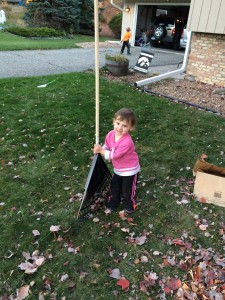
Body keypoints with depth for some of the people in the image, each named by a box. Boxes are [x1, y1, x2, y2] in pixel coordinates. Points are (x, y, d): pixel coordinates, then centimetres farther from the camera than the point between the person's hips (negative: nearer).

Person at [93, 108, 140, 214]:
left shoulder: (127, 142, -37)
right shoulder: (110, 134, -14)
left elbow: (114, 155, -33)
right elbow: (107, 147, 1)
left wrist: (101, 150, -29)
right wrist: (99, 149, -20)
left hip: (130, 170, -7)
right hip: (118, 169, 7)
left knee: (127, 191, 12)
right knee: (114, 188, 22)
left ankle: (129, 208, 39)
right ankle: (112, 205, 46)